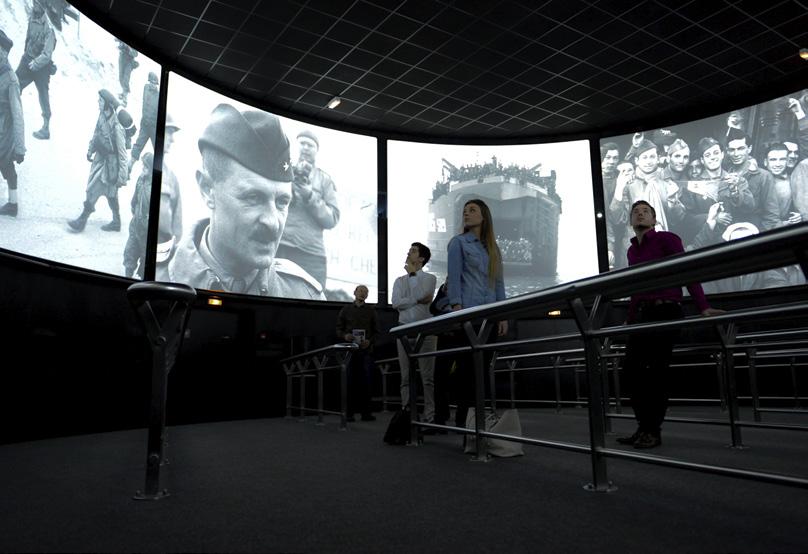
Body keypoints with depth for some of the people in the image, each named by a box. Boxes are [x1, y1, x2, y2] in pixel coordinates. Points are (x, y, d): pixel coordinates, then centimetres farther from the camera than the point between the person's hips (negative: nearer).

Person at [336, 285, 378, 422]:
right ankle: (349, 412, 4)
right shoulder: (346, 310, 13)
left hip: (366, 350, 0)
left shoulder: (371, 311, 13)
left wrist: (369, 341, -8)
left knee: (365, 382, -3)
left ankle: (366, 412, 2)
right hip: (350, 350, 0)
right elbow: (339, 329, 11)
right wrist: (345, 336, -10)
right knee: (350, 382, -1)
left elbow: (376, 331, 11)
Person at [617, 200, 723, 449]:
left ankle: (653, 431, 3)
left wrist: (703, 307, -18)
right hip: (640, 315, 7)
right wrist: (629, 318, 19)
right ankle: (642, 428, 13)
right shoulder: (631, 251, 18)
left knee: (654, 371, -8)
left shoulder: (667, 239, 0)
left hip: (665, 311, -6)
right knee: (632, 368, 2)